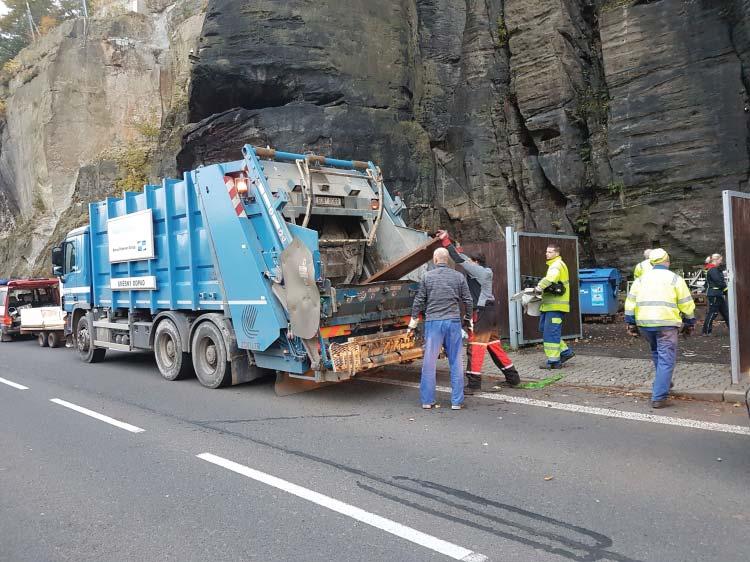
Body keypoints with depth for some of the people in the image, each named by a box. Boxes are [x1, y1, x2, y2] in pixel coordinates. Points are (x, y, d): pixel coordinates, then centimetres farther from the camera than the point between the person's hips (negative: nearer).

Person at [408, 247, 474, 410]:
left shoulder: (427, 277, 1)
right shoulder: (459, 277, 5)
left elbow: (419, 301, 4)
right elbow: (468, 301, 7)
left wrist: (413, 322, 14)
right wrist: (468, 321, 19)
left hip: (433, 322, -1)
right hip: (454, 321, 1)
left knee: (429, 362, 6)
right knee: (456, 363, 7)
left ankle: (427, 400, 13)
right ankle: (457, 401, 10)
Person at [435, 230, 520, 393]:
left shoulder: (478, 270, -11)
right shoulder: (486, 271, 13)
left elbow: (460, 259, -14)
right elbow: (463, 257, 17)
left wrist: (446, 240, -9)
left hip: (481, 312, -10)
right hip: (489, 311, 10)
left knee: (474, 347, -7)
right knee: (494, 345, 16)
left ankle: (474, 383, -6)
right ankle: (512, 377, 23)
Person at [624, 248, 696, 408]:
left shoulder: (641, 279, 13)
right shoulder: (675, 279, 4)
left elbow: (630, 301, 8)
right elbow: (686, 304, 3)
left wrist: (631, 323, 12)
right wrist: (689, 323, 13)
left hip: (644, 323, 4)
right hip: (666, 323, -4)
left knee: (656, 353, 26)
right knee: (666, 359, -1)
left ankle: (664, 383, 36)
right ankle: (658, 397, -7)